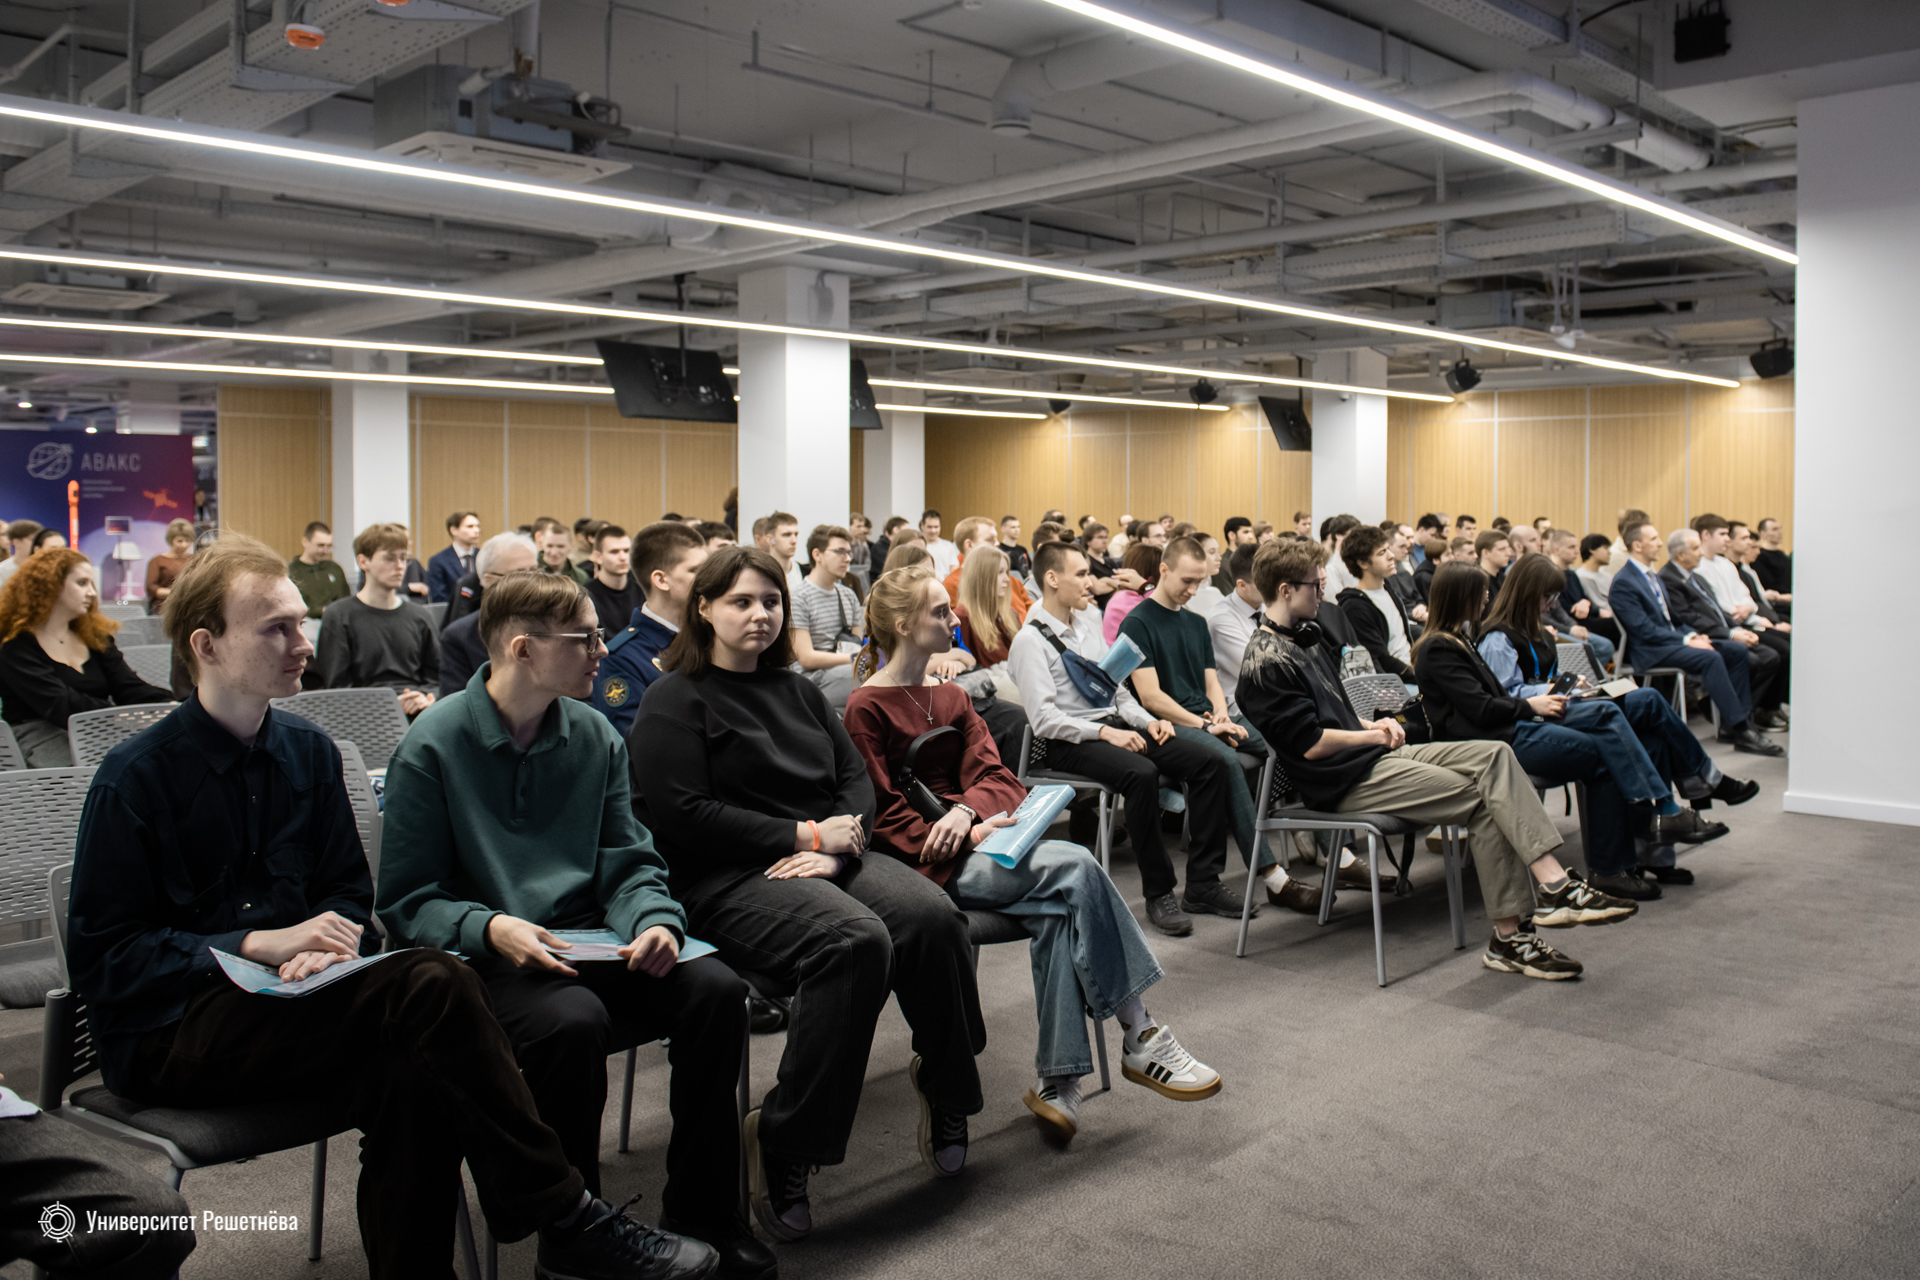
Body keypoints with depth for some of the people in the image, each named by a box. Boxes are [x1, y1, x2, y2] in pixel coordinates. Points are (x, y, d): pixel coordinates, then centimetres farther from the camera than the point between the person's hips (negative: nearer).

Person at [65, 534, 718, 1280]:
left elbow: (349, 888, 15)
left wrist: (331, 939, -9)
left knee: (415, 1083, -32)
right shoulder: (136, 776, -7)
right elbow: (101, 954, -8)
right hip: (165, 1036, -5)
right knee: (429, 983, -30)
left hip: (283, 1007, 5)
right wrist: (258, 945, -18)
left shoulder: (308, 751, 8)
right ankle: (563, 1219, -22)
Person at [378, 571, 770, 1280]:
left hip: (591, 944, 5)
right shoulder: (434, 745, -7)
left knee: (716, 987, -19)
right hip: (485, 957, -5)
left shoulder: (596, 736, 8)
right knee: (573, 1019, -35)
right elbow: (406, 902, -6)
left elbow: (629, 862, 10)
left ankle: (701, 1213, -4)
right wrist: (491, 928, -25)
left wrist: (656, 921, -12)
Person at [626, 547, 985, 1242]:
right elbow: (682, 816, -11)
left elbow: (856, 777, 16)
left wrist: (840, 843, -7)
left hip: (824, 862, 6)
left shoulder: (795, 690, 21)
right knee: (855, 939, -34)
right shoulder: (673, 701, 1)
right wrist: (807, 835, -11)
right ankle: (780, 1142, -23)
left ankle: (945, 1088, -2)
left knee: (934, 916, -24)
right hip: (726, 879, -6)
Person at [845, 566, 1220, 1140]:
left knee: (1060, 909, -27)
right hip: (927, 862, -6)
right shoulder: (867, 707, -2)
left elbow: (995, 777, 8)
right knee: (1074, 866, -26)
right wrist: (968, 835, -19)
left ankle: (1058, 1082, -24)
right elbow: (882, 817, -7)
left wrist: (967, 809, -17)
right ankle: (1139, 1038, -19)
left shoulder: (951, 698, 20)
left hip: (974, 840, 6)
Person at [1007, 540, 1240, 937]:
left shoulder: (1087, 625, 18)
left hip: (1114, 726, 8)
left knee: (1210, 761, -10)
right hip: (1069, 742, -8)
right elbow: (1044, 719, -16)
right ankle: (1158, 894, -24)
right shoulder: (1031, 640, -7)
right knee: (1141, 773, -36)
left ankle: (1204, 879, -6)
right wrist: (1103, 732, -24)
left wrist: (1147, 720, 3)